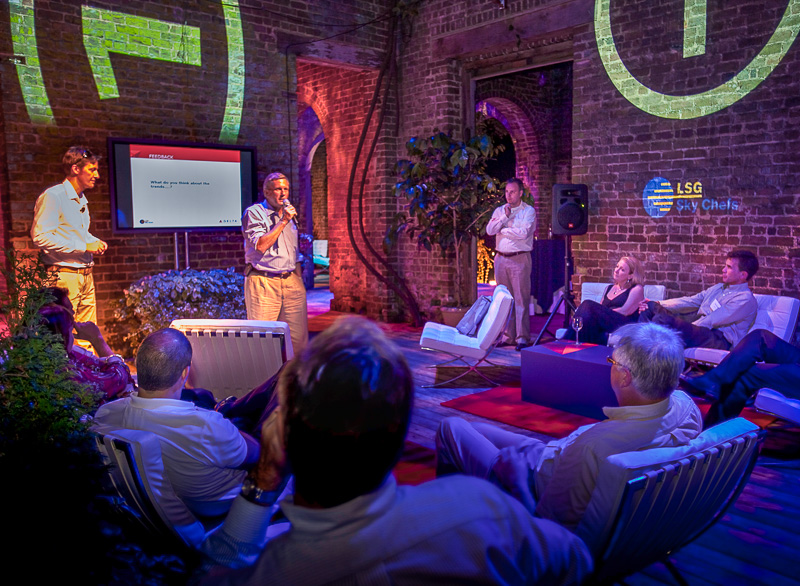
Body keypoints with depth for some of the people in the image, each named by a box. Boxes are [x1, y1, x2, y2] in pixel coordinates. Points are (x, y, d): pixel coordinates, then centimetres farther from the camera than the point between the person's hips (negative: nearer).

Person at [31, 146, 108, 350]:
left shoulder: (81, 200, 19)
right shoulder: (52, 196, -10)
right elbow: (40, 236, -20)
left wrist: (95, 241, 11)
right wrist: (83, 246, -18)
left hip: (86, 275, 9)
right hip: (64, 277, -9)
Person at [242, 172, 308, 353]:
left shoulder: (288, 213, 19)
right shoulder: (254, 212, -1)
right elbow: (260, 245, -17)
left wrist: (299, 281, 17)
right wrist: (283, 221, -13)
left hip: (291, 281, 6)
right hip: (263, 282, -5)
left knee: (299, 335, 1)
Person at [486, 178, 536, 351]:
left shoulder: (529, 211, 0)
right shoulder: (499, 211, 14)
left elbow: (523, 233, -15)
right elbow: (489, 230, 0)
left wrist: (502, 230, -4)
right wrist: (505, 216, -9)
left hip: (520, 259, -5)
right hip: (501, 258, 5)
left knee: (521, 299, -7)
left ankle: (522, 338, -5)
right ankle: (508, 335, 15)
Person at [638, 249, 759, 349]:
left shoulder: (745, 299, -5)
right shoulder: (718, 288, 23)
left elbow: (712, 321, -15)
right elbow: (689, 302, 18)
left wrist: (685, 329, -20)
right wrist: (658, 304, 5)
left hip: (719, 340, -9)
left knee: (662, 319, -33)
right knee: (650, 306, -3)